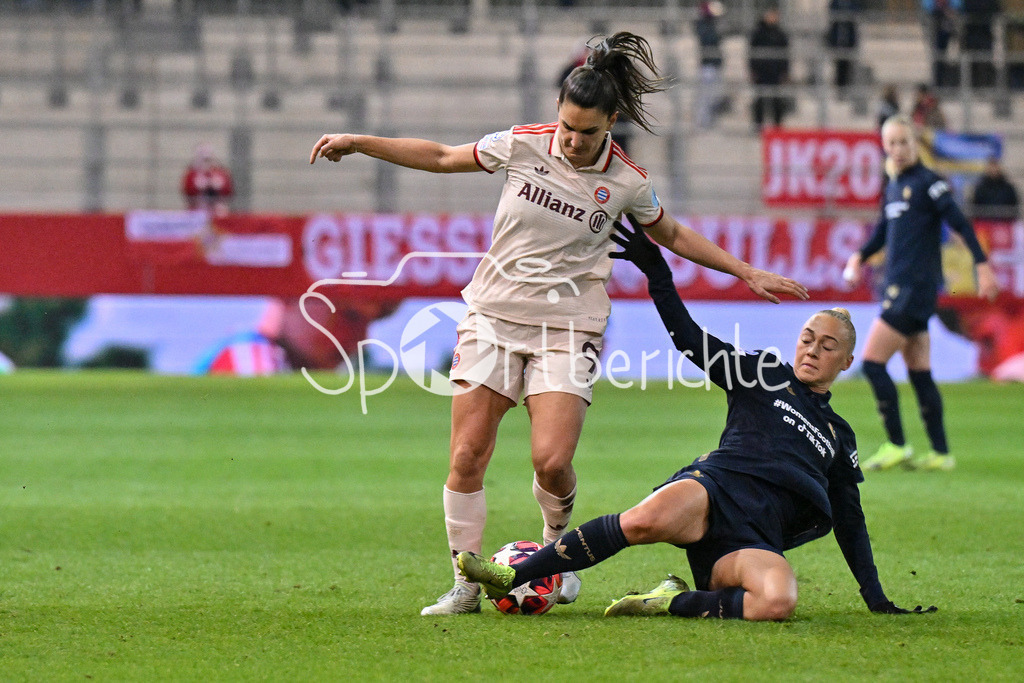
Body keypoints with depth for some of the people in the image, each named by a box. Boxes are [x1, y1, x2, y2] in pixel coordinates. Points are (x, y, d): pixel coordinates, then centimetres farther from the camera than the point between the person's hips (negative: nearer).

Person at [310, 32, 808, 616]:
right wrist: (356, 143, 7)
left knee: (551, 460, -16)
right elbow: (441, 158, 9)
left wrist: (747, 272, 12)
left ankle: (558, 546, 16)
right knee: (467, 456, -7)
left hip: (568, 329, -2)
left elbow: (674, 236, 14)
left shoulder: (627, 183, -5)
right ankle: (465, 585, 5)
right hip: (495, 313, 2)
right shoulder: (522, 146, -4)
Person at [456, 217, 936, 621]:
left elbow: (850, 521, 34)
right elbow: (689, 339, 15)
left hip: (758, 541, 2)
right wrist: (656, 272, 4)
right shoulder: (764, 375, 24)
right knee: (646, 520, -40)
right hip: (718, 488, -2)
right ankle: (513, 576, -34)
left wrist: (876, 598, 27)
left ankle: (673, 602, -19)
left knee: (779, 602, -38)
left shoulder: (839, 436, 30)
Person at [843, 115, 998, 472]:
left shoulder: (927, 182, -8)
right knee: (919, 372, 9)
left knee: (873, 362, -12)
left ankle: (896, 446, -8)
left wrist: (982, 265, -19)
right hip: (898, 286, 9)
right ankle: (940, 453, 11)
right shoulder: (892, 187, 16)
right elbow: (883, 230, 26)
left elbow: (960, 223, -12)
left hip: (916, 288, -9)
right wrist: (860, 256, 8)